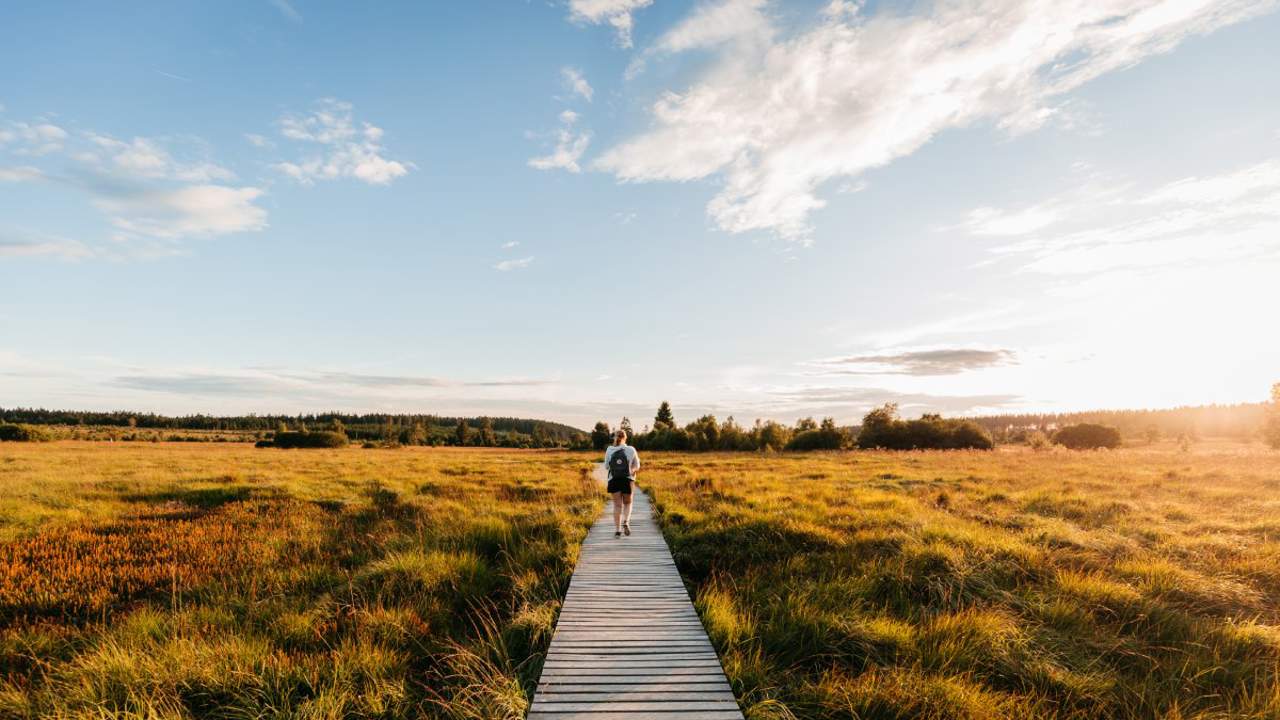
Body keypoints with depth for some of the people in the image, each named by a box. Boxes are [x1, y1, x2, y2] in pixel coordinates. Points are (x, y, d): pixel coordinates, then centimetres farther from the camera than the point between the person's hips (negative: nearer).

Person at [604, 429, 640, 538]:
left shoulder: (609, 450, -5)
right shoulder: (631, 450, -7)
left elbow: (606, 466, 4)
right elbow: (637, 467, 2)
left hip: (614, 480, 1)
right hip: (627, 480, -1)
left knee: (617, 505, 9)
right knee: (627, 503, 19)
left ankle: (617, 530, 2)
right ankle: (626, 522, -4)